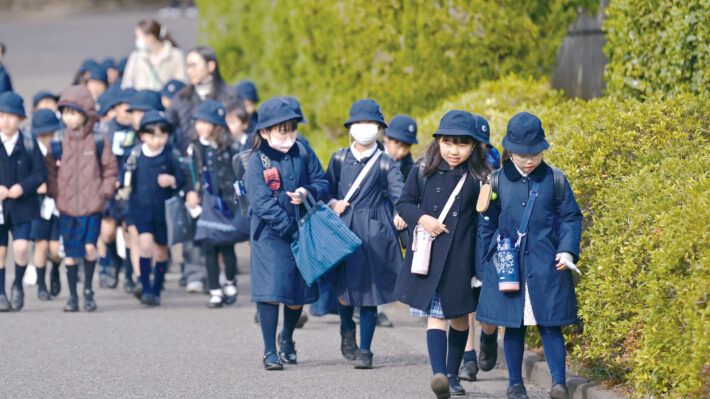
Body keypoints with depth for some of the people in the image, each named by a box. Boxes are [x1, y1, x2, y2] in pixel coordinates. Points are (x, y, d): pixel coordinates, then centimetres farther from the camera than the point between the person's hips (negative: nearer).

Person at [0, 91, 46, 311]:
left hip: (22, 205, -1)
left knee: (21, 246, -12)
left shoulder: (29, 143, 1)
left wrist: (23, 187, -16)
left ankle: (18, 285, 12)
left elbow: (40, 173, 0)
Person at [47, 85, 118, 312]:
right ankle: (72, 297, 16)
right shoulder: (58, 143, 3)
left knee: (89, 247, -12)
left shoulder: (98, 141, -2)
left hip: (92, 207, -2)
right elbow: (50, 170, 12)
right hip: (66, 207, 2)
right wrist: (53, 192, 1)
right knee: (71, 254, 4)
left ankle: (88, 290, 9)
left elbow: (110, 168, 6)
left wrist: (105, 191, -4)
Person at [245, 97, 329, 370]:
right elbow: (262, 203, -16)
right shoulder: (257, 161, -9)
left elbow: (322, 183, 8)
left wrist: (307, 192, -16)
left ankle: (287, 338, 38)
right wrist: (291, 227, -22)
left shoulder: (303, 154, 4)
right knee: (271, 291, -9)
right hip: (270, 236, -4)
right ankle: (270, 352, 2)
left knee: (298, 294, 10)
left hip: (303, 232, 4)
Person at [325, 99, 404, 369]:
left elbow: (398, 192, -10)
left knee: (369, 290, -3)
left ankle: (365, 350, 6)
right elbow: (326, 189, 17)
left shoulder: (386, 164, 3)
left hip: (374, 232, -2)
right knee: (344, 288, 1)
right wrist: (332, 203, -5)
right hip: (343, 228, 2)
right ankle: (347, 331, 33)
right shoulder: (339, 159, 10)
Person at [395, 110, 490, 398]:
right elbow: (404, 203, 6)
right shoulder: (423, 172, 2)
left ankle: (452, 375, 29)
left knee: (459, 317, 13)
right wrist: (421, 218, -10)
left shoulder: (477, 178, 1)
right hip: (429, 253, -1)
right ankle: (439, 375, -25)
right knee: (435, 315, -12)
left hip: (462, 257, 1)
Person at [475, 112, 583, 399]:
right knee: (513, 326, 6)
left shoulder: (555, 180, 2)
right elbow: (487, 224, 11)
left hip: (546, 266, -1)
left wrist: (567, 250, -8)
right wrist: (483, 265, 9)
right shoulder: (498, 181, 5)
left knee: (549, 324, -6)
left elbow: (571, 217, 6)